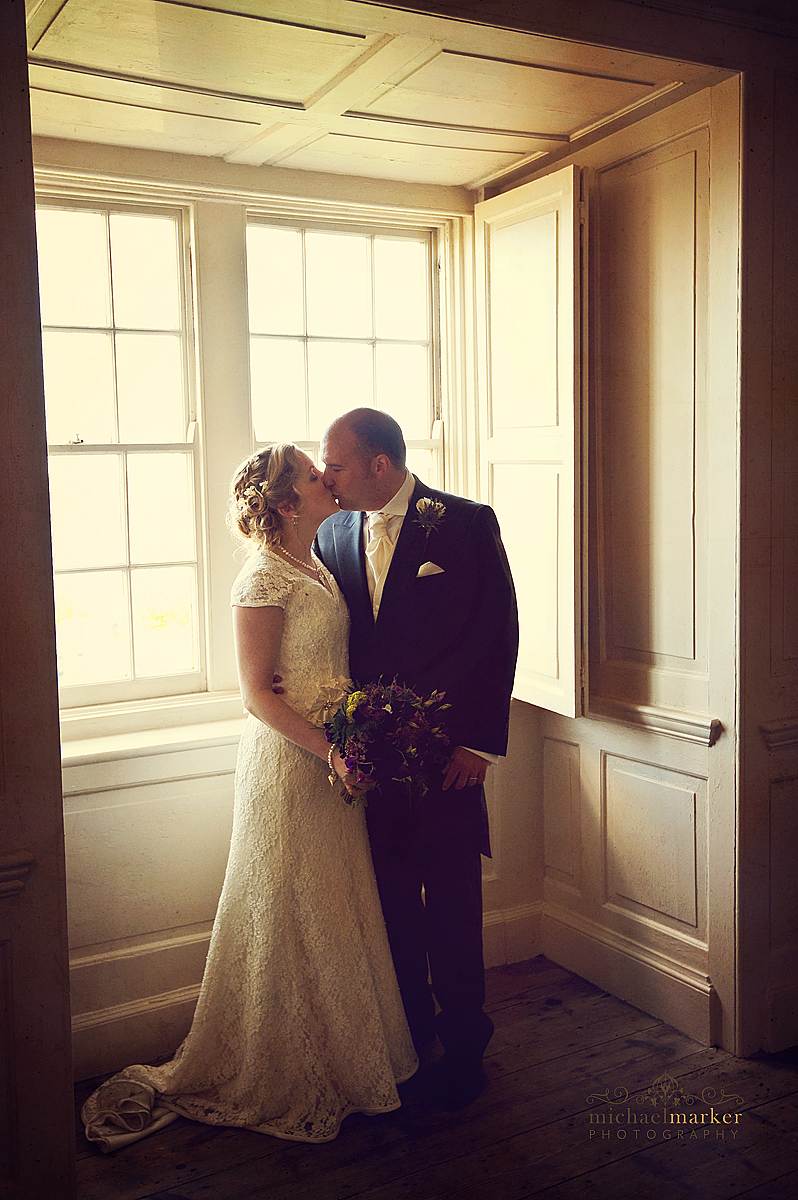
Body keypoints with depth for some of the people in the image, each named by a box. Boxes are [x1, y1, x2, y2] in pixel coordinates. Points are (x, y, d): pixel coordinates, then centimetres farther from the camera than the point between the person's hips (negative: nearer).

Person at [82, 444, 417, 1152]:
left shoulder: (319, 569, 11)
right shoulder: (265, 578, -15)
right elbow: (258, 693, -17)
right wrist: (327, 748, -23)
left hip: (336, 762, 8)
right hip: (288, 763, -8)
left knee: (338, 913, 17)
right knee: (293, 919, 5)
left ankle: (342, 1054, 34)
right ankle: (292, 1077, 23)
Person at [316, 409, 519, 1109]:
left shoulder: (466, 524, -6)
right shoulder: (333, 535, 7)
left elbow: (500, 633, -6)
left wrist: (480, 741, -10)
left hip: (447, 750, -4)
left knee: (453, 906, 5)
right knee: (390, 901, 13)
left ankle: (463, 1044, 24)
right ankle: (410, 1029, 33)